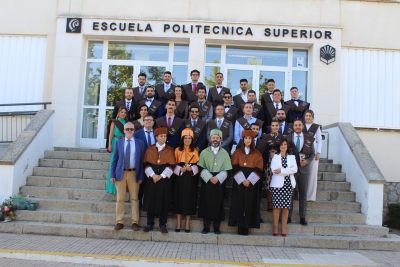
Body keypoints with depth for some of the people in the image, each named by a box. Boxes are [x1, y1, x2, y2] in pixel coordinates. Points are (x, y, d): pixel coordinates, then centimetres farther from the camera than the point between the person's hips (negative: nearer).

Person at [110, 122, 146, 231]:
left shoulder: (140, 143, 4)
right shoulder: (118, 142, 5)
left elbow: (142, 161, 2)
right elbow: (115, 160, 5)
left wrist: (141, 176, -4)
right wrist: (113, 175, -1)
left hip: (134, 174, 0)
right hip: (120, 173, 1)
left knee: (134, 198, 5)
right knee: (120, 199, 5)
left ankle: (135, 222, 12)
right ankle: (119, 222, 14)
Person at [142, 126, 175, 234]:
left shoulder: (170, 150, 2)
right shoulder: (150, 149, 5)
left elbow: (171, 166, -4)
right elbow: (146, 164, 1)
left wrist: (161, 176, -13)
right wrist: (152, 175, -14)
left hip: (165, 179, -1)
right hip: (151, 178, 1)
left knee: (164, 202, 2)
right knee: (151, 201, 5)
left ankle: (163, 225, 12)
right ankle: (149, 224, 17)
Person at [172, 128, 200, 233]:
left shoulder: (195, 151, 5)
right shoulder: (177, 150, 3)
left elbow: (198, 165, 4)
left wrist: (191, 168, -14)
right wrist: (180, 169, -15)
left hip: (191, 178, 0)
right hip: (180, 177, 0)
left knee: (189, 199, 1)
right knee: (179, 198, 0)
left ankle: (187, 223, 11)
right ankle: (178, 223, 9)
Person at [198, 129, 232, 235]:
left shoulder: (224, 153, 4)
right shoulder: (204, 152, 3)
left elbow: (227, 169, -1)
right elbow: (201, 168, -2)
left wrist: (218, 178, -15)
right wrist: (210, 177, -15)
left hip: (219, 182, 0)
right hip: (207, 181, 0)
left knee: (218, 204, 3)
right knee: (206, 204, 1)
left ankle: (217, 227, 13)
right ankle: (206, 226, 11)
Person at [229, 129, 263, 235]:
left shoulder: (257, 154, 6)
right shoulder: (237, 152, 8)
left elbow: (258, 169, -2)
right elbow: (235, 167, -1)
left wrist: (249, 180, -15)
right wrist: (242, 180, -13)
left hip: (252, 183, 0)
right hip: (239, 182, 1)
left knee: (249, 204, -1)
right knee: (239, 203, -2)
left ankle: (247, 227, 3)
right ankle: (240, 227, 2)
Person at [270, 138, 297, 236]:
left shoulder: (292, 157, 14)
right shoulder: (275, 156, 9)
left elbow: (295, 169, -3)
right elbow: (274, 170, -7)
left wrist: (281, 171, -10)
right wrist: (288, 170, -9)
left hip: (288, 184, 2)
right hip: (277, 184, -2)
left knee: (286, 207, -1)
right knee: (277, 207, -6)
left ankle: (284, 229, 6)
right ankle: (275, 228, 1)